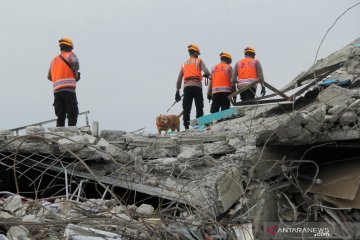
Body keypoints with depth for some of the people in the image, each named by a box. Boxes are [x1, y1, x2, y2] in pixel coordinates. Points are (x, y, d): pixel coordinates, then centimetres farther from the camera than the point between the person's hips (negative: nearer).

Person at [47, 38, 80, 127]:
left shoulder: (54, 60, 24)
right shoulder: (70, 55, 7)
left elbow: (49, 77, 26)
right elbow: (75, 62, -17)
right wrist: (76, 74, -2)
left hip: (56, 90, 5)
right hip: (68, 89, -5)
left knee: (60, 116, 7)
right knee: (72, 114, -5)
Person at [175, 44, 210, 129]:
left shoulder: (184, 63, 22)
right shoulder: (199, 61, 9)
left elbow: (179, 79, 18)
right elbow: (207, 72, -5)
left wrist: (177, 91, 20)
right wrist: (206, 75, 18)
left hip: (186, 86, 4)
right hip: (196, 86, -4)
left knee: (186, 109, 2)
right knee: (199, 107, -3)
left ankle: (186, 126, -4)